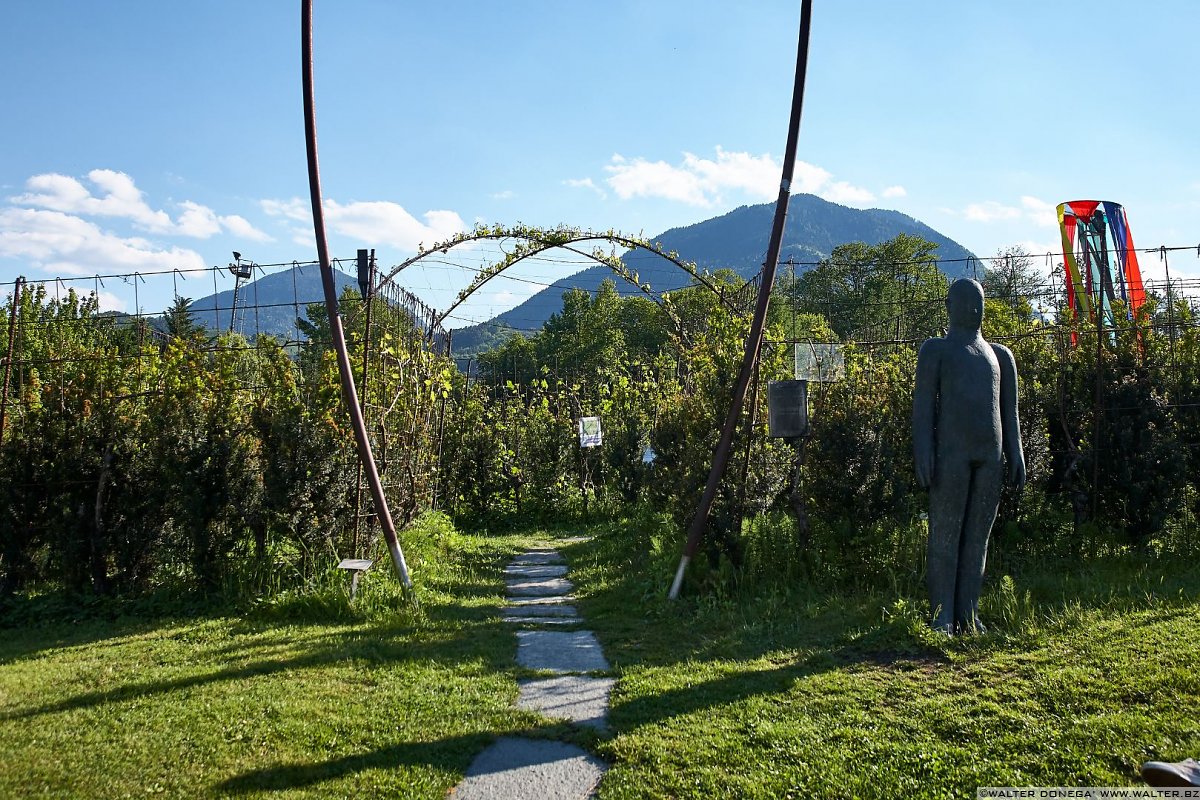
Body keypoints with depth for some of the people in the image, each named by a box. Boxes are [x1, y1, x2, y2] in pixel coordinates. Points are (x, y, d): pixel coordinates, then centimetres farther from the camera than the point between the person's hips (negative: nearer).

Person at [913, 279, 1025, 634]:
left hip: (991, 455, 4)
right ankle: (943, 616, -3)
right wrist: (923, 455, -12)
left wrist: (1016, 457, 7)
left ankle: (968, 615, 7)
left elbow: (1009, 413, 19)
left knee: (978, 535, 3)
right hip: (951, 451, -4)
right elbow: (923, 406, -1)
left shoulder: (1000, 355, 22)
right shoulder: (936, 350, 9)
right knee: (945, 534, -5)